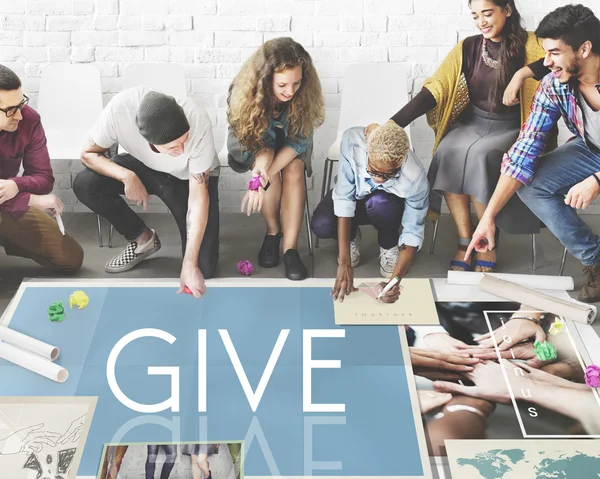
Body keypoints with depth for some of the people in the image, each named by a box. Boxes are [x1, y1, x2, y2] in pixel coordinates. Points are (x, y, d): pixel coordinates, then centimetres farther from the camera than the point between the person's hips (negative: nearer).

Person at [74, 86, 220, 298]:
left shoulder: (197, 122, -39)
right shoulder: (120, 107, -35)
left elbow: (198, 197, -33)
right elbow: (89, 153, -16)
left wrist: (190, 264, -35)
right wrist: (126, 176, -35)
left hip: (191, 177, -3)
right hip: (143, 166, 3)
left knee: (202, 269, -16)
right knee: (84, 185, -24)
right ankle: (143, 239, -1)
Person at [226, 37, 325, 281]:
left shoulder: (305, 93, -29)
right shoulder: (245, 91, -32)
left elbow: (299, 140, -25)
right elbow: (258, 141, -22)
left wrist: (264, 176, -38)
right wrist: (262, 168, -46)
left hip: (289, 145, 1)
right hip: (252, 144, -1)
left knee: (294, 169, -29)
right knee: (267, 163, -32)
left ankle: (290, 247, -26)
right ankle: (273, 230, -11)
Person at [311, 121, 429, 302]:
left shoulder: (415, 179, -37)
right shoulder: (352, 141, -37)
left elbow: (413, 233, -26)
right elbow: (343, 198, -33)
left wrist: (395, 279, -40)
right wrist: (344, 263, -37)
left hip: (389, 205, -1)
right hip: (355, 194, 1)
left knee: (379, 203, -38)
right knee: (322, 225, -30)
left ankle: (389, 246, -4)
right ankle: (352, 237, 6)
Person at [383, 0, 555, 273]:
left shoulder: (529, 45, -6)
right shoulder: (468, 48, 3)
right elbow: (433, 91, -5)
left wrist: (523, 74, -35)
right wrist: (393, 125, -17)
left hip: (510, 129, -3)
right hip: (472, 123, 3)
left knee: (479, 155, -34)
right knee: (448, 152, -29)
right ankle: (465, 241, -17)